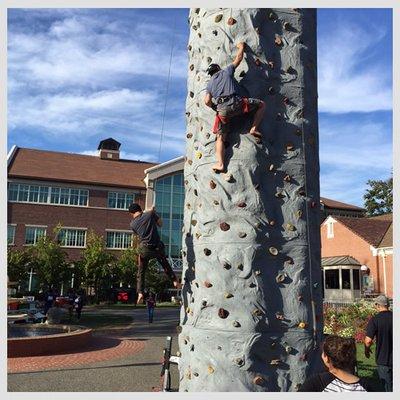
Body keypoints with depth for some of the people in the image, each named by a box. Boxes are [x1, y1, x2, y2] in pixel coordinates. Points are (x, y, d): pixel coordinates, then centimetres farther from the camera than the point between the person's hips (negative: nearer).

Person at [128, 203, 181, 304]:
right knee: (165, 264, 28)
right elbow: (160, 224, 7)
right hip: (157, 247, 1)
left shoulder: (132, 224, 2)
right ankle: (175, 281, 26)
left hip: (144, 249, 0)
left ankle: (140, 293, 2)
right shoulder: (150, 214, -3)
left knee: (141, 273, 14)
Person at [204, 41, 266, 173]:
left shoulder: (209, 84, 24)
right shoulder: (226, 71, 19)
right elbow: (239, 58, 28)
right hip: (236, 103, -3)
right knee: (261, 104, 15)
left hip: (222, 110, 3)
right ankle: (254, 128, 1)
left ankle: (220, 163, -10)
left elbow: (207, 101, 12)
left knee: (220, 137, 6)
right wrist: (241, 47, 46)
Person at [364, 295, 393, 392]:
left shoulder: (374, 320, -16)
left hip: (383, 359, -3)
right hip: (396, 358, 3)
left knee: (388, 387, 11)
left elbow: (368, 340, -21)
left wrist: (367, 350, -1)